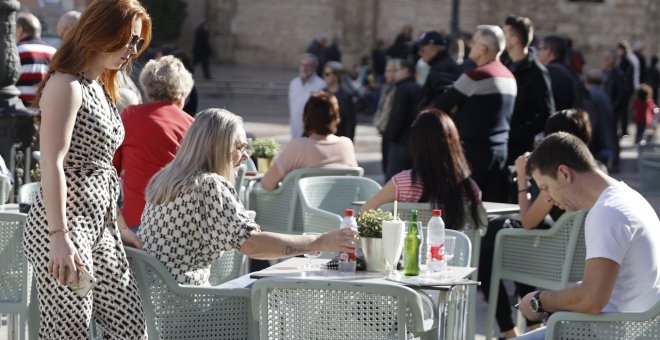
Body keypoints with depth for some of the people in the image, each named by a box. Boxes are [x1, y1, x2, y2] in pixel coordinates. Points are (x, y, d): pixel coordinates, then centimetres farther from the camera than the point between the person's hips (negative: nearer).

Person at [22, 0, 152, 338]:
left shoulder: (100, 88, 18)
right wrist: (59, 238, -26)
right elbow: (52, 165, -20)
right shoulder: (65, 86, -11)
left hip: (99, 229, 9)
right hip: (64, 231, -9)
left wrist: (118, 227, 23)